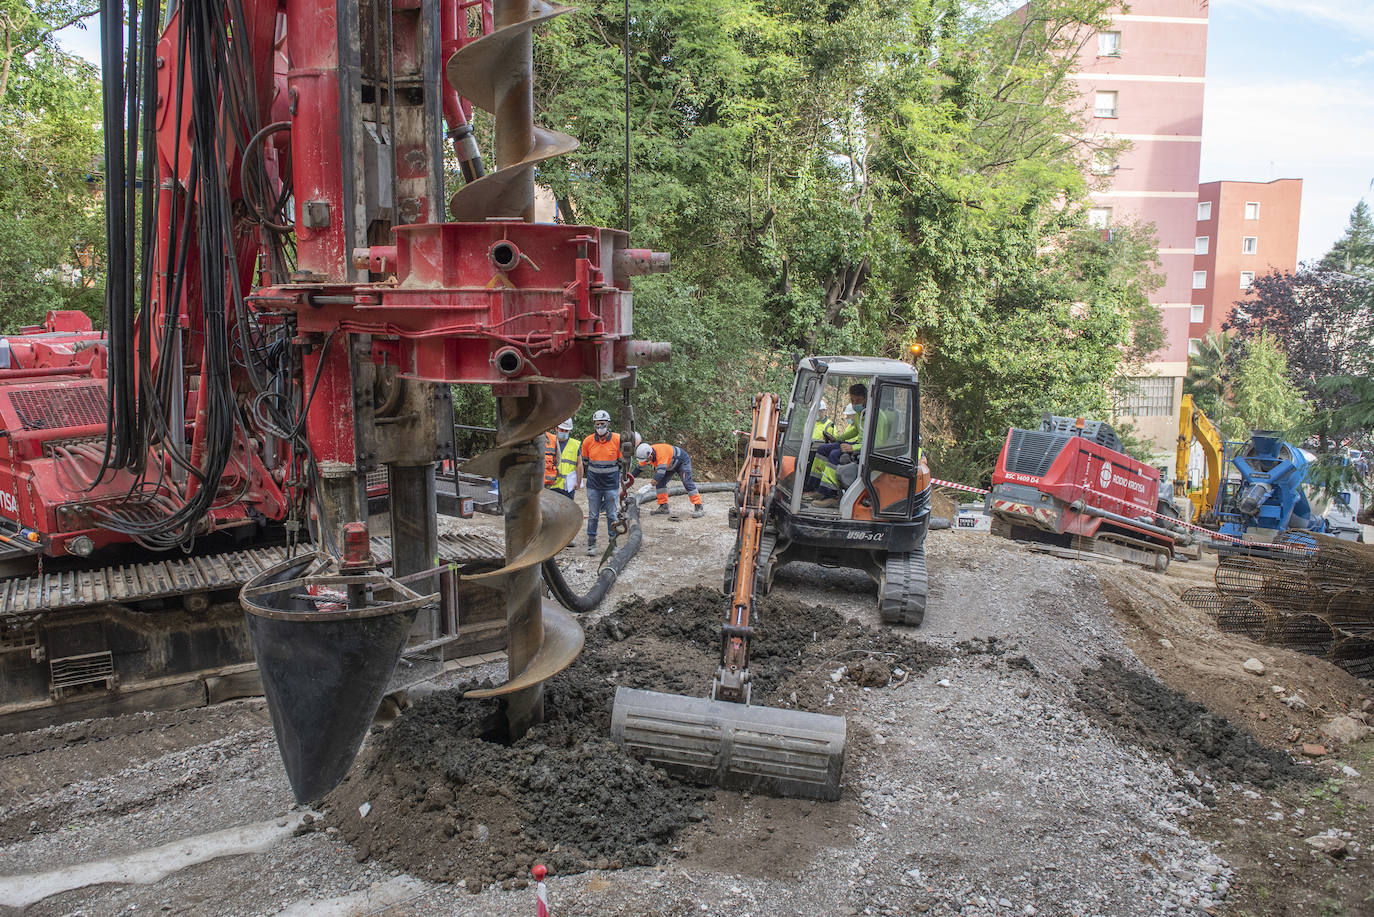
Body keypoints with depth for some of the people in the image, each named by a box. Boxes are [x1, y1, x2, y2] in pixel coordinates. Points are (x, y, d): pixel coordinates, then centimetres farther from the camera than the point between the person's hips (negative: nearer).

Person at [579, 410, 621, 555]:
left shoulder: (617, 440, -7)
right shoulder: (588, 441, -3)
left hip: (611, 486, -1)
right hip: (593, 486, 1)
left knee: (612, 515, 6)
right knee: (593, 515, 6)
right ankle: (591, 544, 16)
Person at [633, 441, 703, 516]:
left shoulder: (660, 452, -41)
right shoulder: (646, 454, -17)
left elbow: (661, 469, -52)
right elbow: (640, 467, -1)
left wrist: (656, 479, -66)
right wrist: (631, 475, -11)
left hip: (682, 461, -8)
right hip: (670, 465, 8)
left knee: (687, 482, -20)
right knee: (660, 482, -3)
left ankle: (699, 507, -18)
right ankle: (663, 506, 6)